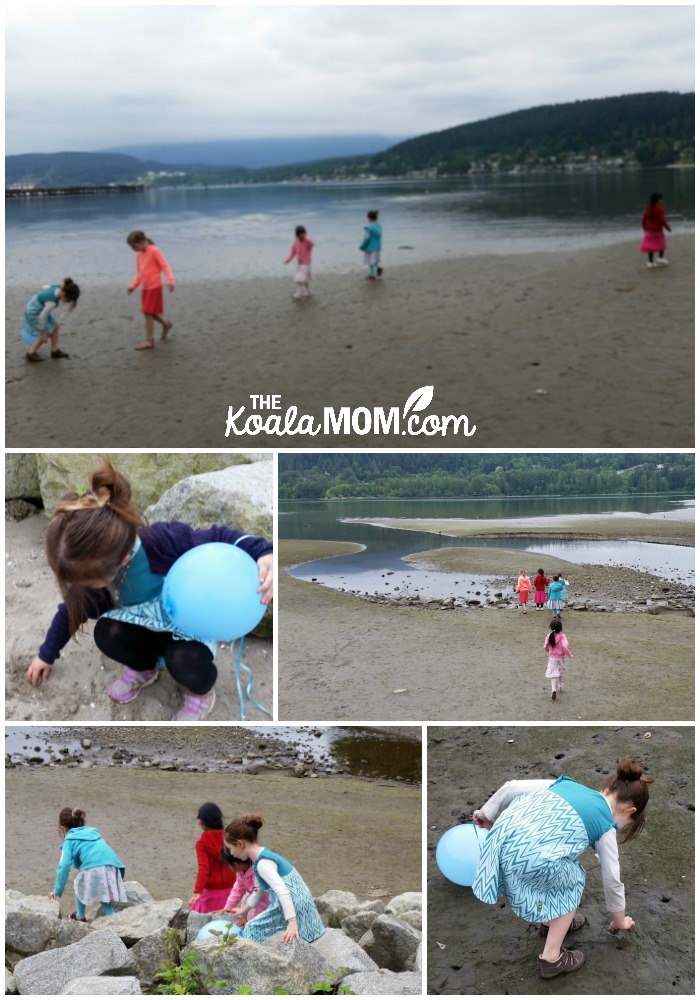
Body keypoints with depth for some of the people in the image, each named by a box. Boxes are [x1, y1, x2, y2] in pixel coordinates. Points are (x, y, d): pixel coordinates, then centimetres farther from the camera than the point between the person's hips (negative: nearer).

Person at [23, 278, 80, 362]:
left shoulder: (59, 289, -16)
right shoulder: (52, 302, -39)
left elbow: (45, 287, 5)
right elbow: (42, 317, -32)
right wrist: (43, 333, -20)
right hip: (34, 313, -9)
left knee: (56, 326, 12)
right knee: (48, 333, -2)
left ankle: (55, 350, 22)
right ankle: (31, 353, 6)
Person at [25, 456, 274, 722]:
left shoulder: (166, 542, -37)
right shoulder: (94, 563, -20)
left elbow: (218, 539, -25)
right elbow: (74, 608, -1)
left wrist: (263, 553, -43)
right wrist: (47, 654, 12)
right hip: (147, 624, 4)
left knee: (186, 665, -34)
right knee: (107, 635, -26)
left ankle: (201, 692, 4)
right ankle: (144, 669, 9)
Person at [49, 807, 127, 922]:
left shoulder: (70, 840, 15)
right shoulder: (93, 832, 32)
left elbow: (64, 866, 4)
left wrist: (57, 891, 9)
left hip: (93, 869, -5)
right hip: (113, 869, 5)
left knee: (79, 884, 26)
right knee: (105, 897, 24)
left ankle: (80, 917, 35)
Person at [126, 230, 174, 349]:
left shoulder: (154, 251, -11)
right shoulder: (139, 255, 11)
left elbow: (165, 266, -15)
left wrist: (170, 281, -26)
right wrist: (133, 285, 9)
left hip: (154, 287, -7)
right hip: (145, 288, 7)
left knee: (148, 313, -9)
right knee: (151, 313, 11)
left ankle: (149, 340, -4)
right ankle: (166, 324, 38)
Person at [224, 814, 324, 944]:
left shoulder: (263, 863, -20)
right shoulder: (262, 857, 10)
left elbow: (283, 892, -29)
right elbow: (260, 888, 26)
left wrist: (292, 923, -35)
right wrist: (244, 909, 38)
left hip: (293, 907, -9)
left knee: (253, 928, -3)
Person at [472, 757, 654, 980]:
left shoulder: (566, 784, 27)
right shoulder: (605, 826, 17)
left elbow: (511, 788, 21)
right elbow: (612, 881, 27)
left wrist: (487, 814, 34)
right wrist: (619, 921, 44)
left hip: (499, 838, 6)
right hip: (529, 859, -6)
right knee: (572, 880, 25)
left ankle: (550, 920, 53)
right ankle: (551, 958, 23)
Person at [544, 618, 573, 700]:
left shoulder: (549, 636, -8)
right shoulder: (562, 636, -15)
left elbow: (545, 647, -5)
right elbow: (565, 646, -27)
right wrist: (570, 655, -13)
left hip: (552, 658, 0)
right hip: (560, 658, 0)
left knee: (553, 675, -1)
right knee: (561, 674, 22)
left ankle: (554, 689, -22)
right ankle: (561, 688, 37)